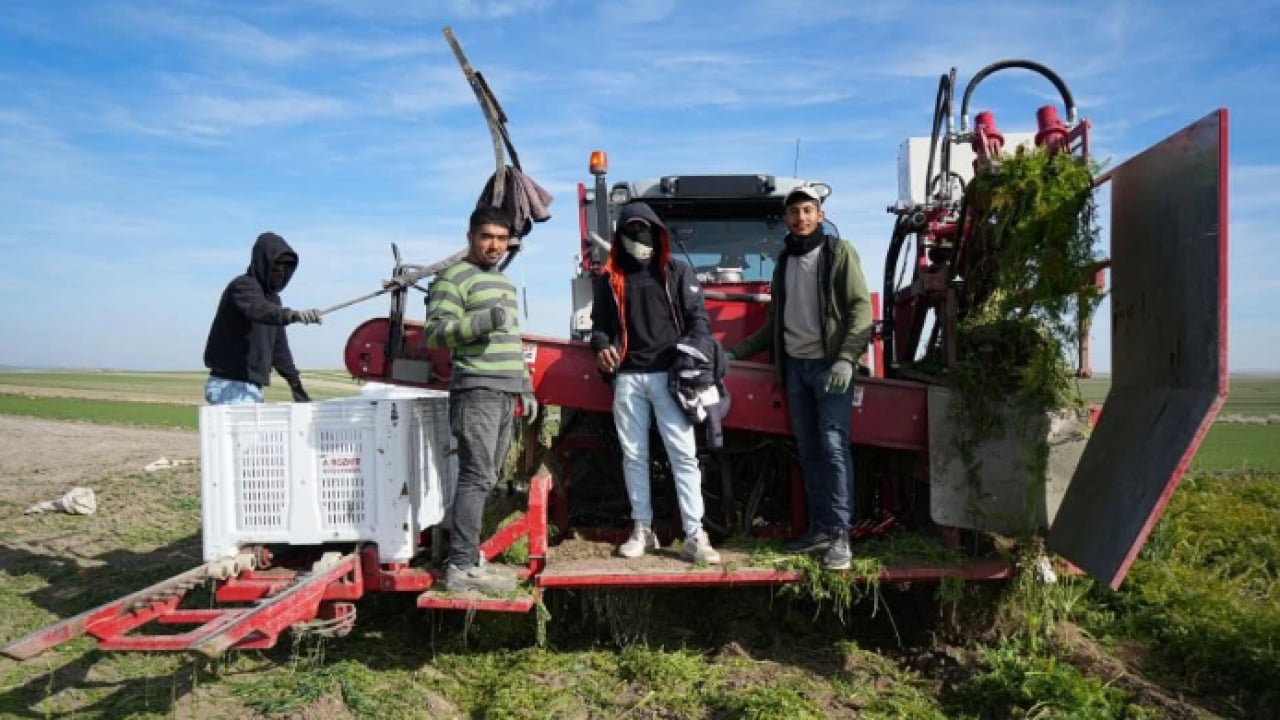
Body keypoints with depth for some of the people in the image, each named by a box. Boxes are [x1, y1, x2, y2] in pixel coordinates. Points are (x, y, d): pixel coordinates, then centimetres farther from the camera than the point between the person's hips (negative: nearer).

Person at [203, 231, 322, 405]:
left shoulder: (272, 297, 15)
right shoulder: (242, 286, -10)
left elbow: (278, 347, 20)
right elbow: (259, 310, -35)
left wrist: (296, 384, 17)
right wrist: (293, 315, -53)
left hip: (253, 388, 9)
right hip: (230, 387, -9)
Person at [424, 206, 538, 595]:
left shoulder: (504, 282, 22)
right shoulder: (454, 278, -5)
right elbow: (433, 331, -15)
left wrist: (525, 388, 23)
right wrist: (483, 321, -28)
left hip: (506, 394, 9)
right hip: (476, 391, -9)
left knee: (485, 479, 10)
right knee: (476, 478, -11)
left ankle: (467, 557, 17)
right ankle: (462, 567, -6)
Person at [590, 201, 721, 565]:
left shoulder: (678, 272, 9)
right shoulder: (610, 278, 14)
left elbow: (698, 315, 4)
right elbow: (599, 321, 17)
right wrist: (601, 346, -5)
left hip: (668, 375, -2)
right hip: (628, 377, 2)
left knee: (684, 453, -7)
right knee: (633, 455, 8)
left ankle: (694, 535, -5)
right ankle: (642, 529, 19)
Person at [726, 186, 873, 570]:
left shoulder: (839, 253, 1)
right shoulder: (784, 262, 18)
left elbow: (860, 308, -8)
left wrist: (846, 358, -20)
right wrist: (737, 351, 16)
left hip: (829, 365, -5)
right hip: (795, 366, 6)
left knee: (834, 447, -10)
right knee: (809, 451, 6)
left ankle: (840, 536, -7)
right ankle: (820, 528, 13)